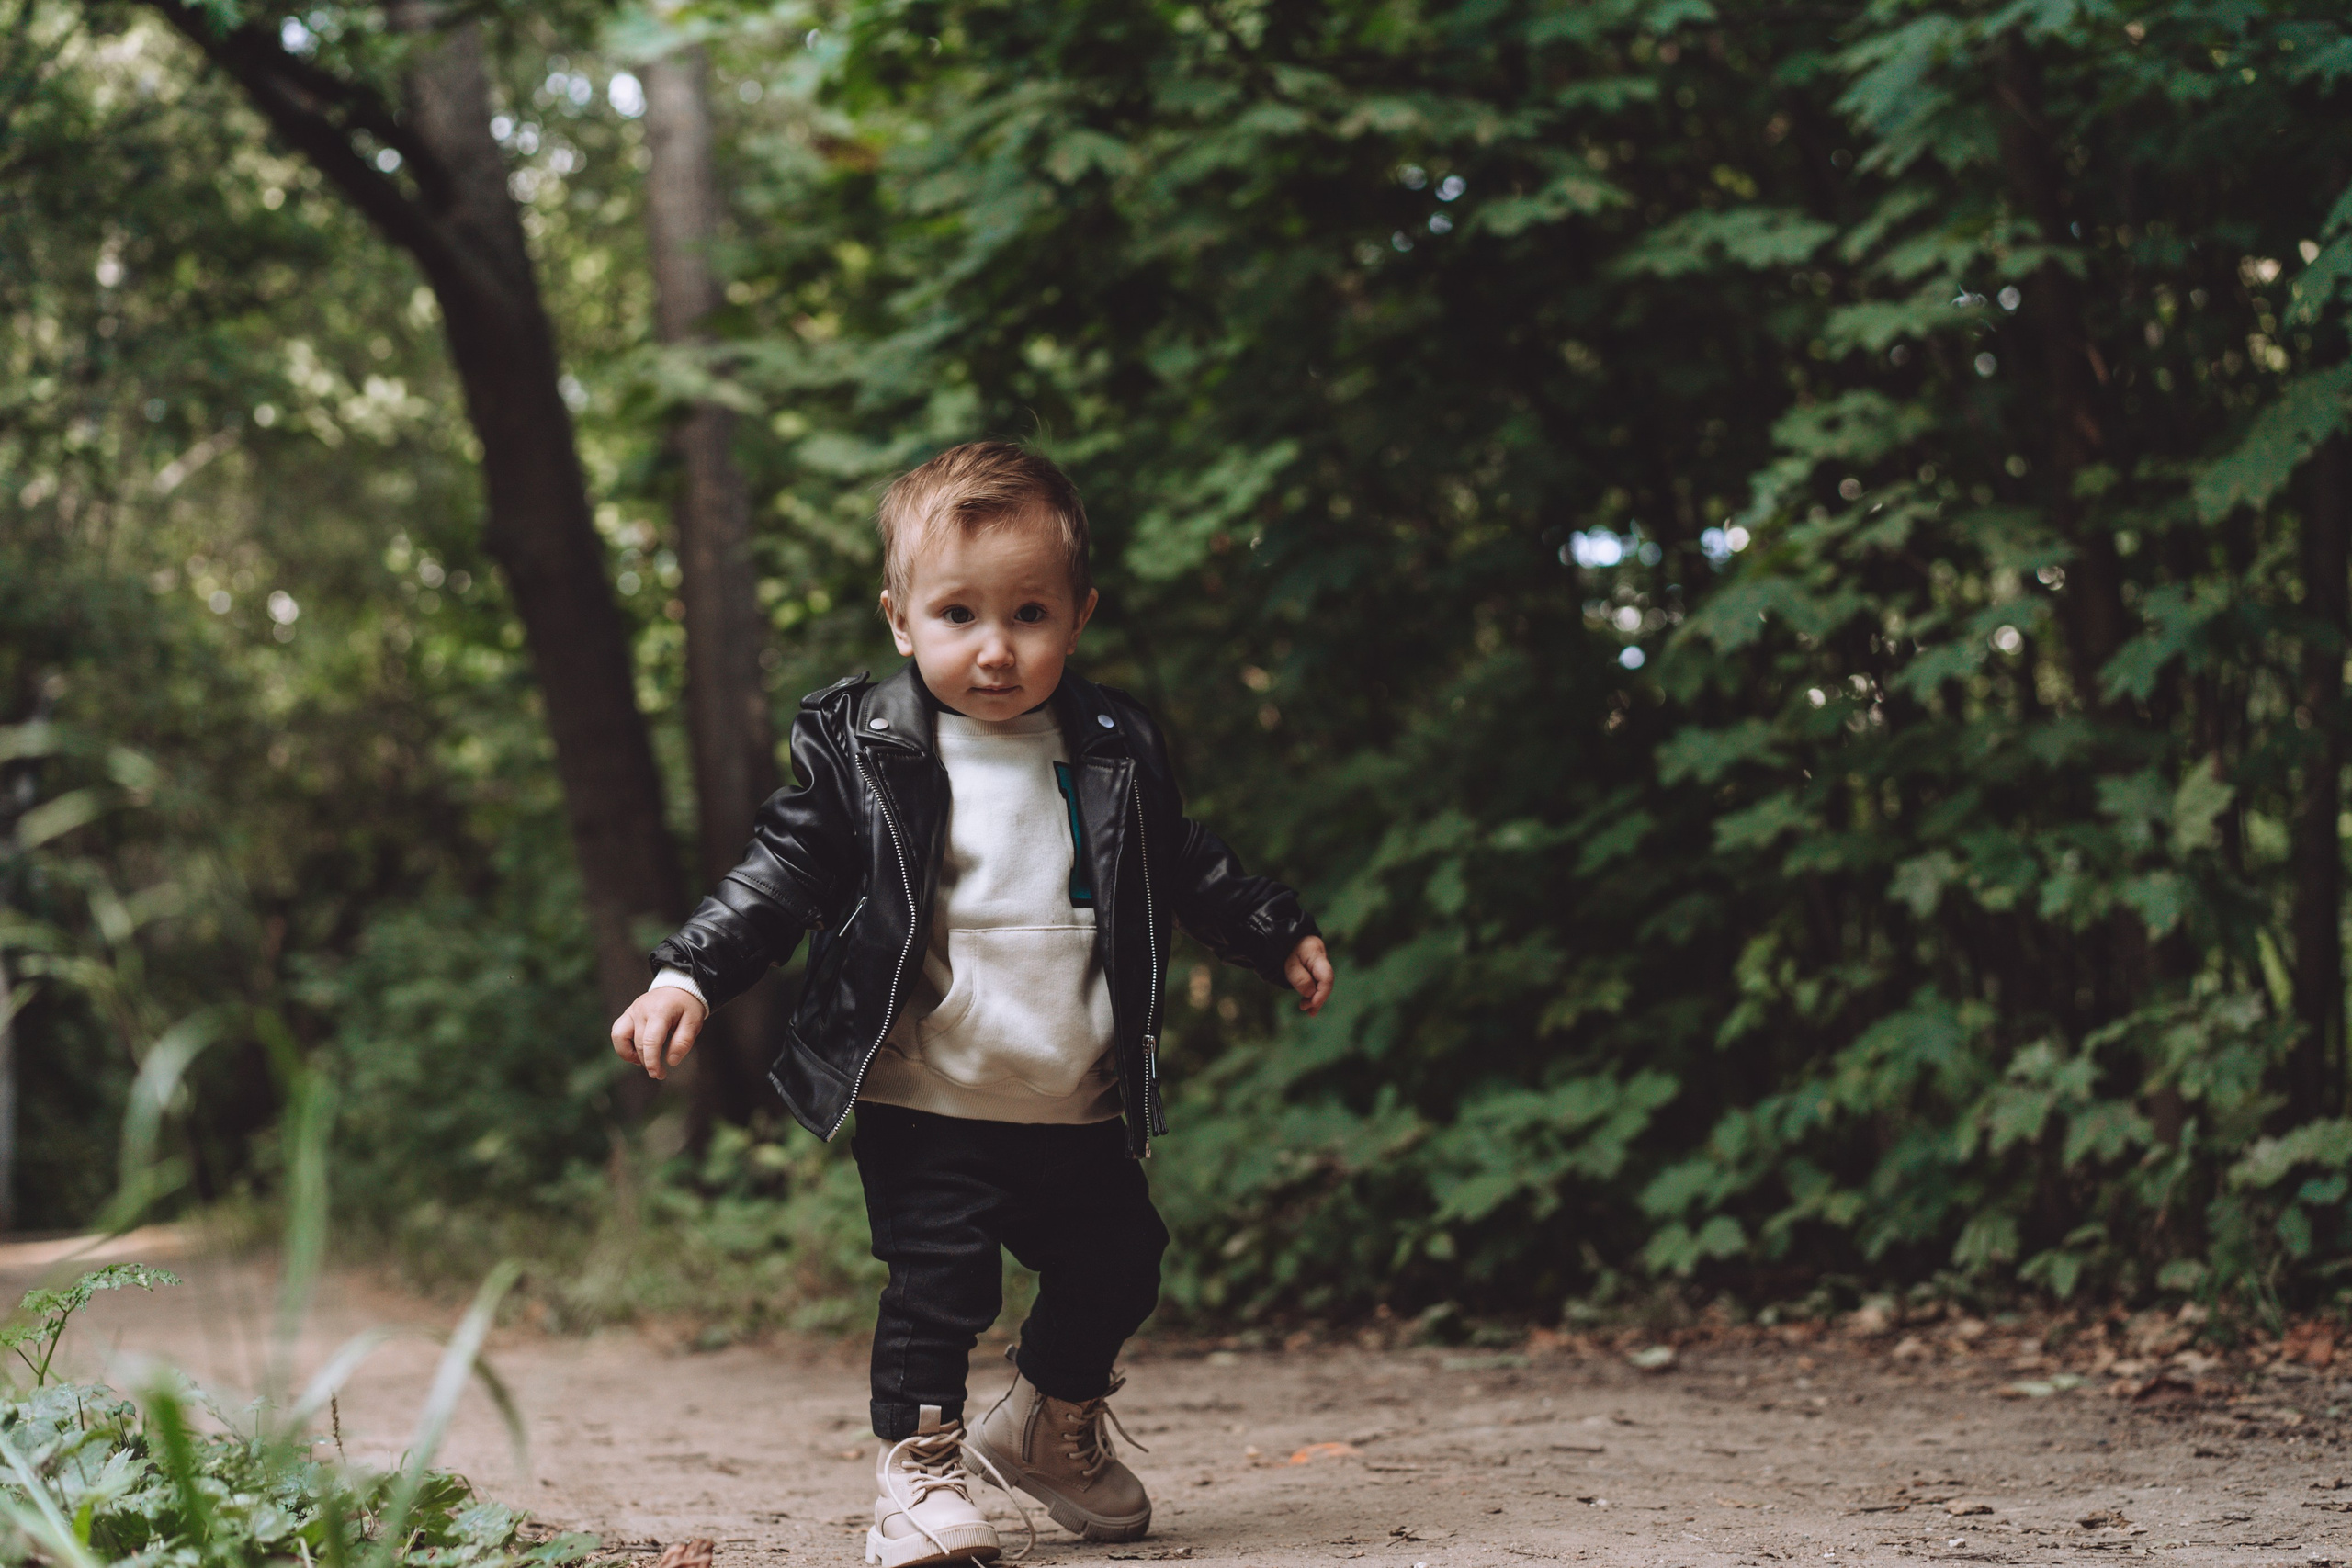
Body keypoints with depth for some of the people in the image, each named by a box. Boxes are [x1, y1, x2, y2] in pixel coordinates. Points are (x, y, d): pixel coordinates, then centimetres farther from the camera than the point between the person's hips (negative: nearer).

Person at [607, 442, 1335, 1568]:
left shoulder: (1113, 752, 5)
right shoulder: (862, 751, -5)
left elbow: (1184, 866, 20)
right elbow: (781, 874, -5)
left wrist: (1279, 938, 27)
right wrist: (688, 976, -16)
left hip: (1080, 1108, 5)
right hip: (927, 1105, -4)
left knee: (1114, 1271, 15)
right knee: (936, 1279, -13)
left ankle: (1049, 1429, 40)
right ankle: (918, 1468, 5)